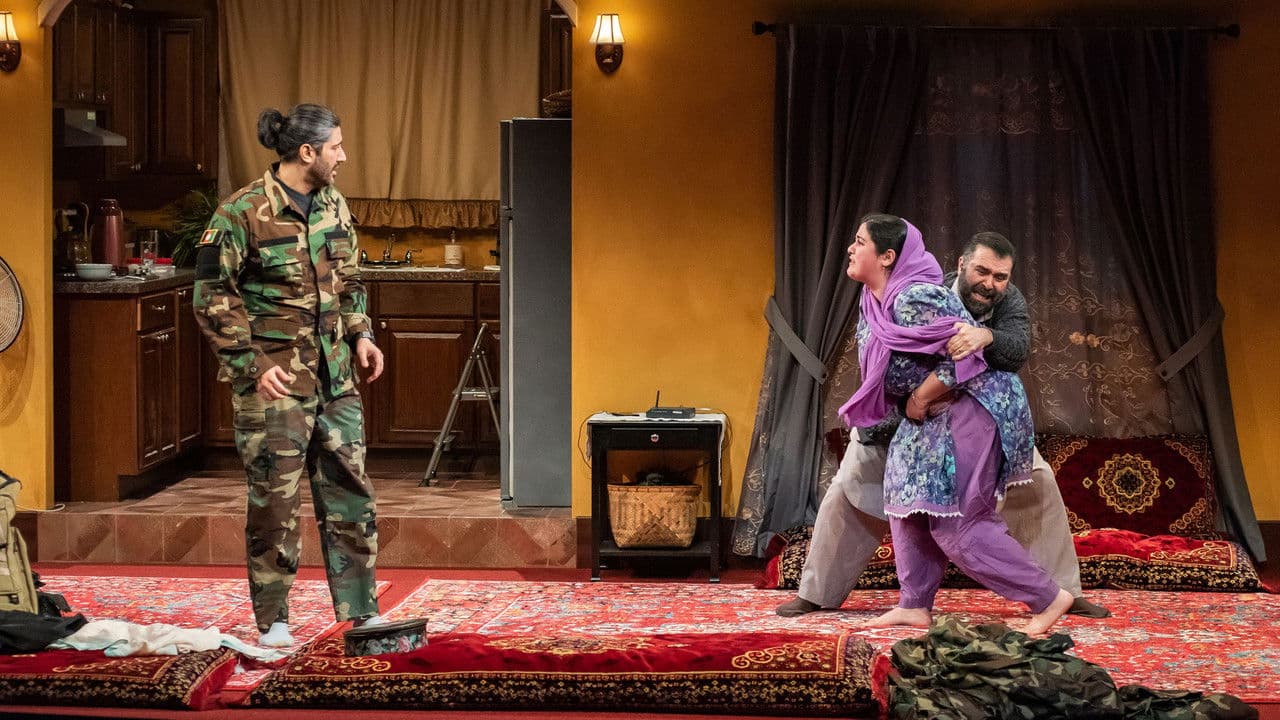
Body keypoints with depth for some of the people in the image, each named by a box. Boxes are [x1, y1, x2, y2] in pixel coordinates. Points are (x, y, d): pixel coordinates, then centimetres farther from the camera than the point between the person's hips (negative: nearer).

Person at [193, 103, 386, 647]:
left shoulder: (333, 206, 9)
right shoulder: (243, 212, -11)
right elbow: (212, 295, -9)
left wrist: (360, 334, 7)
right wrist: (252, 363, -13)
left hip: (333, 374, 6)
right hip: (273, 377, -6)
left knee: (349, 489, 8)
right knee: (275, 498, 1)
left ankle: (360, 610, 18)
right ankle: (272, 619, 13)